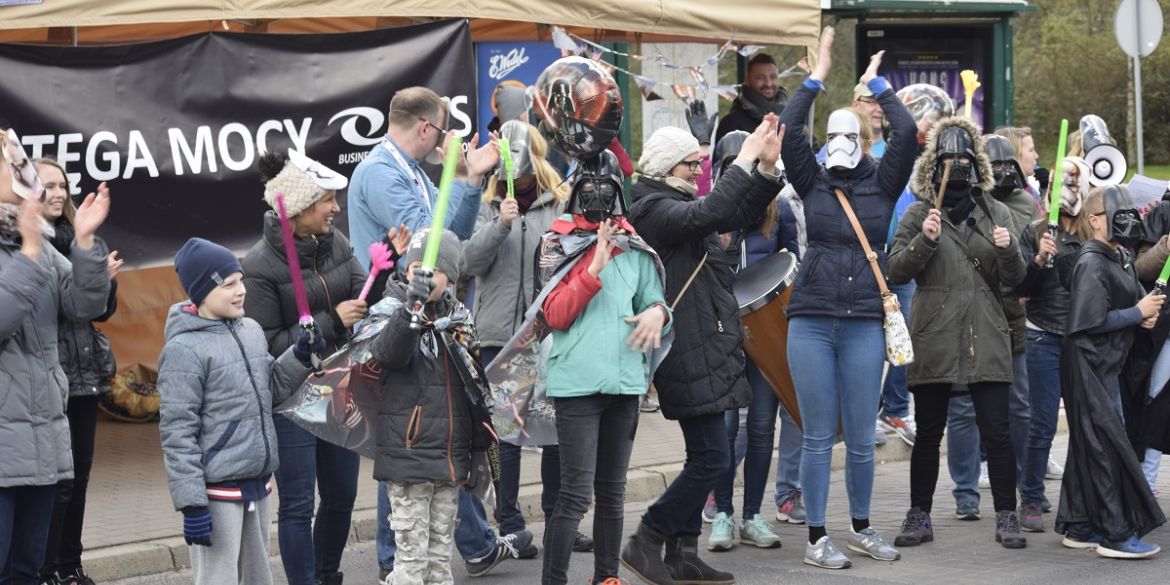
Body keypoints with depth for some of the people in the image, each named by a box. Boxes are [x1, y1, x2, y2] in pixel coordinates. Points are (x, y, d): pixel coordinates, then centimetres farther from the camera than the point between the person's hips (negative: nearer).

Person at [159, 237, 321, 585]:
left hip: (257, 482, 8)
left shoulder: (252, 331, 9)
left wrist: (300, 357, 2)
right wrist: (191, 503, -18)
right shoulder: (185, 349, -14)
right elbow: (177, 432, -15)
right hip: (216, 491, -8)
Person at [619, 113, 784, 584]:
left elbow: (739, 214, 17)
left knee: (704, 457, 13)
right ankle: (645, 542, -2)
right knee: (712, 459, -10)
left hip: (706, 349, 11)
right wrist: (744, 161, -26)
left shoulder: (679, 203, 17)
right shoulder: (654, 208, -14)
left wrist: (768, 165, 3)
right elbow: (709, 214, -31)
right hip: (689, 354, -11)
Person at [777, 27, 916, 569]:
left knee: (861, 437, 7)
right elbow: (788, 130, -5)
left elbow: (906, 132, -4)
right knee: (819, 436, 2)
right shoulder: (813, 182, 6)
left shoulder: (881, 184, 7)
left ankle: (861, 528, 23)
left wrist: (875, 82, 5)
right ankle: (816, 538, 8)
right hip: (811, 321, -1)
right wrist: (817, 76, -2)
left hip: (864, 324, 1)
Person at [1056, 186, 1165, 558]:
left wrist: (1148, 313, 1)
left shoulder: (1121, 258, 13)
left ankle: (1079, 528, 18)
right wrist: (1139, 313, -14)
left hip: (1108, 365, 9)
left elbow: (1134, 299, 24)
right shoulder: (1092, 263, -16)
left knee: (1089, 447, 12)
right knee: (1109, 446, -9)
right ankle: (1116, 534, -6)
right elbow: (1092, 321, -21)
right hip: (1090, 364, -9)